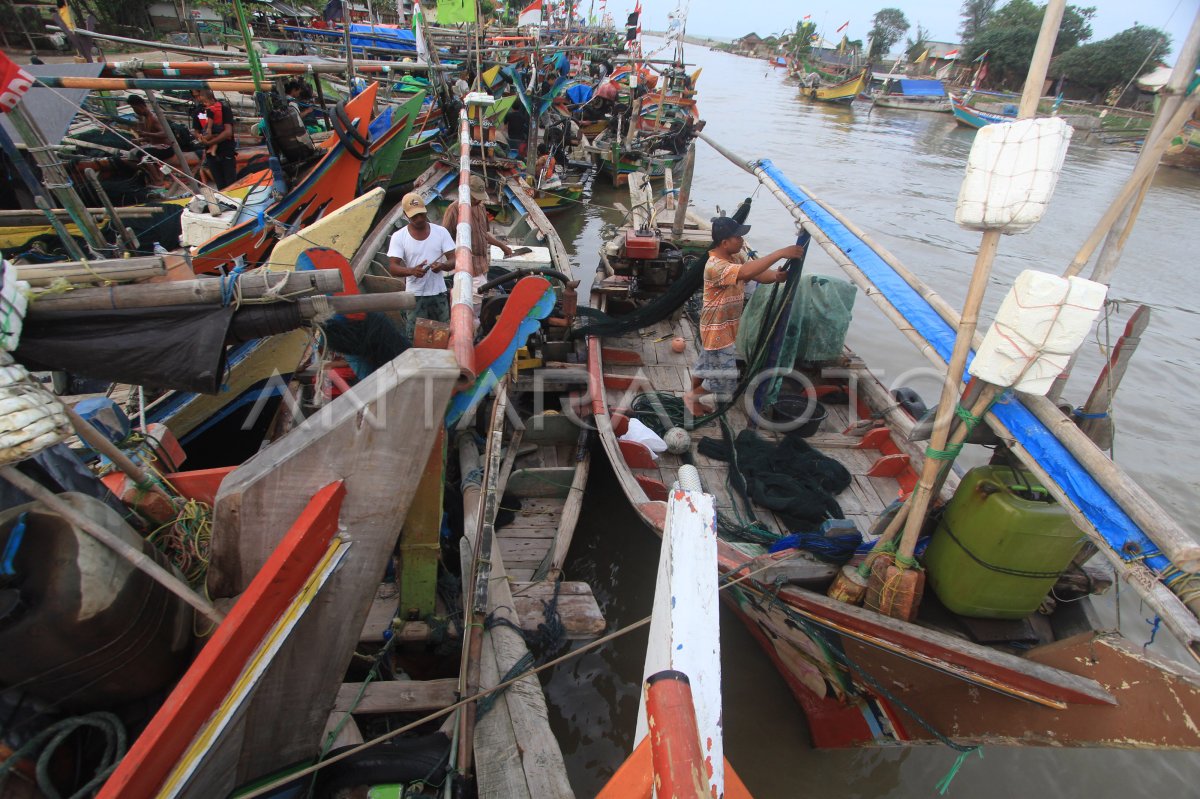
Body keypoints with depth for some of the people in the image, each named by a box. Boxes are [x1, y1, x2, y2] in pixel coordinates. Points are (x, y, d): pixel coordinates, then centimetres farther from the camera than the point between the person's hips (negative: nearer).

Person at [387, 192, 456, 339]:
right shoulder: (398, 237, -4)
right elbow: (392, 267, -9)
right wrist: (412, 271, -30)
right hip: (415, 295, -1)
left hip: (439, 293, 2)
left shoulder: (441, 232, 0)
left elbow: (454, 260, -2)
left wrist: (442, 265, -26)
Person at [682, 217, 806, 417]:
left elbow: (757, 275, -2)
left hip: (725, 326, 9)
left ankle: (694, 398, 43)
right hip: (718, 330, -9)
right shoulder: (716, 266, -30)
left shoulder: (735, 257, 2)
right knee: (726, 379, 1)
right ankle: (692, 397, 22)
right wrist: (780, 253, -44)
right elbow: (746, 273, -45)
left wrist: (776, 275, -25)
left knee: (705, 365, 24)